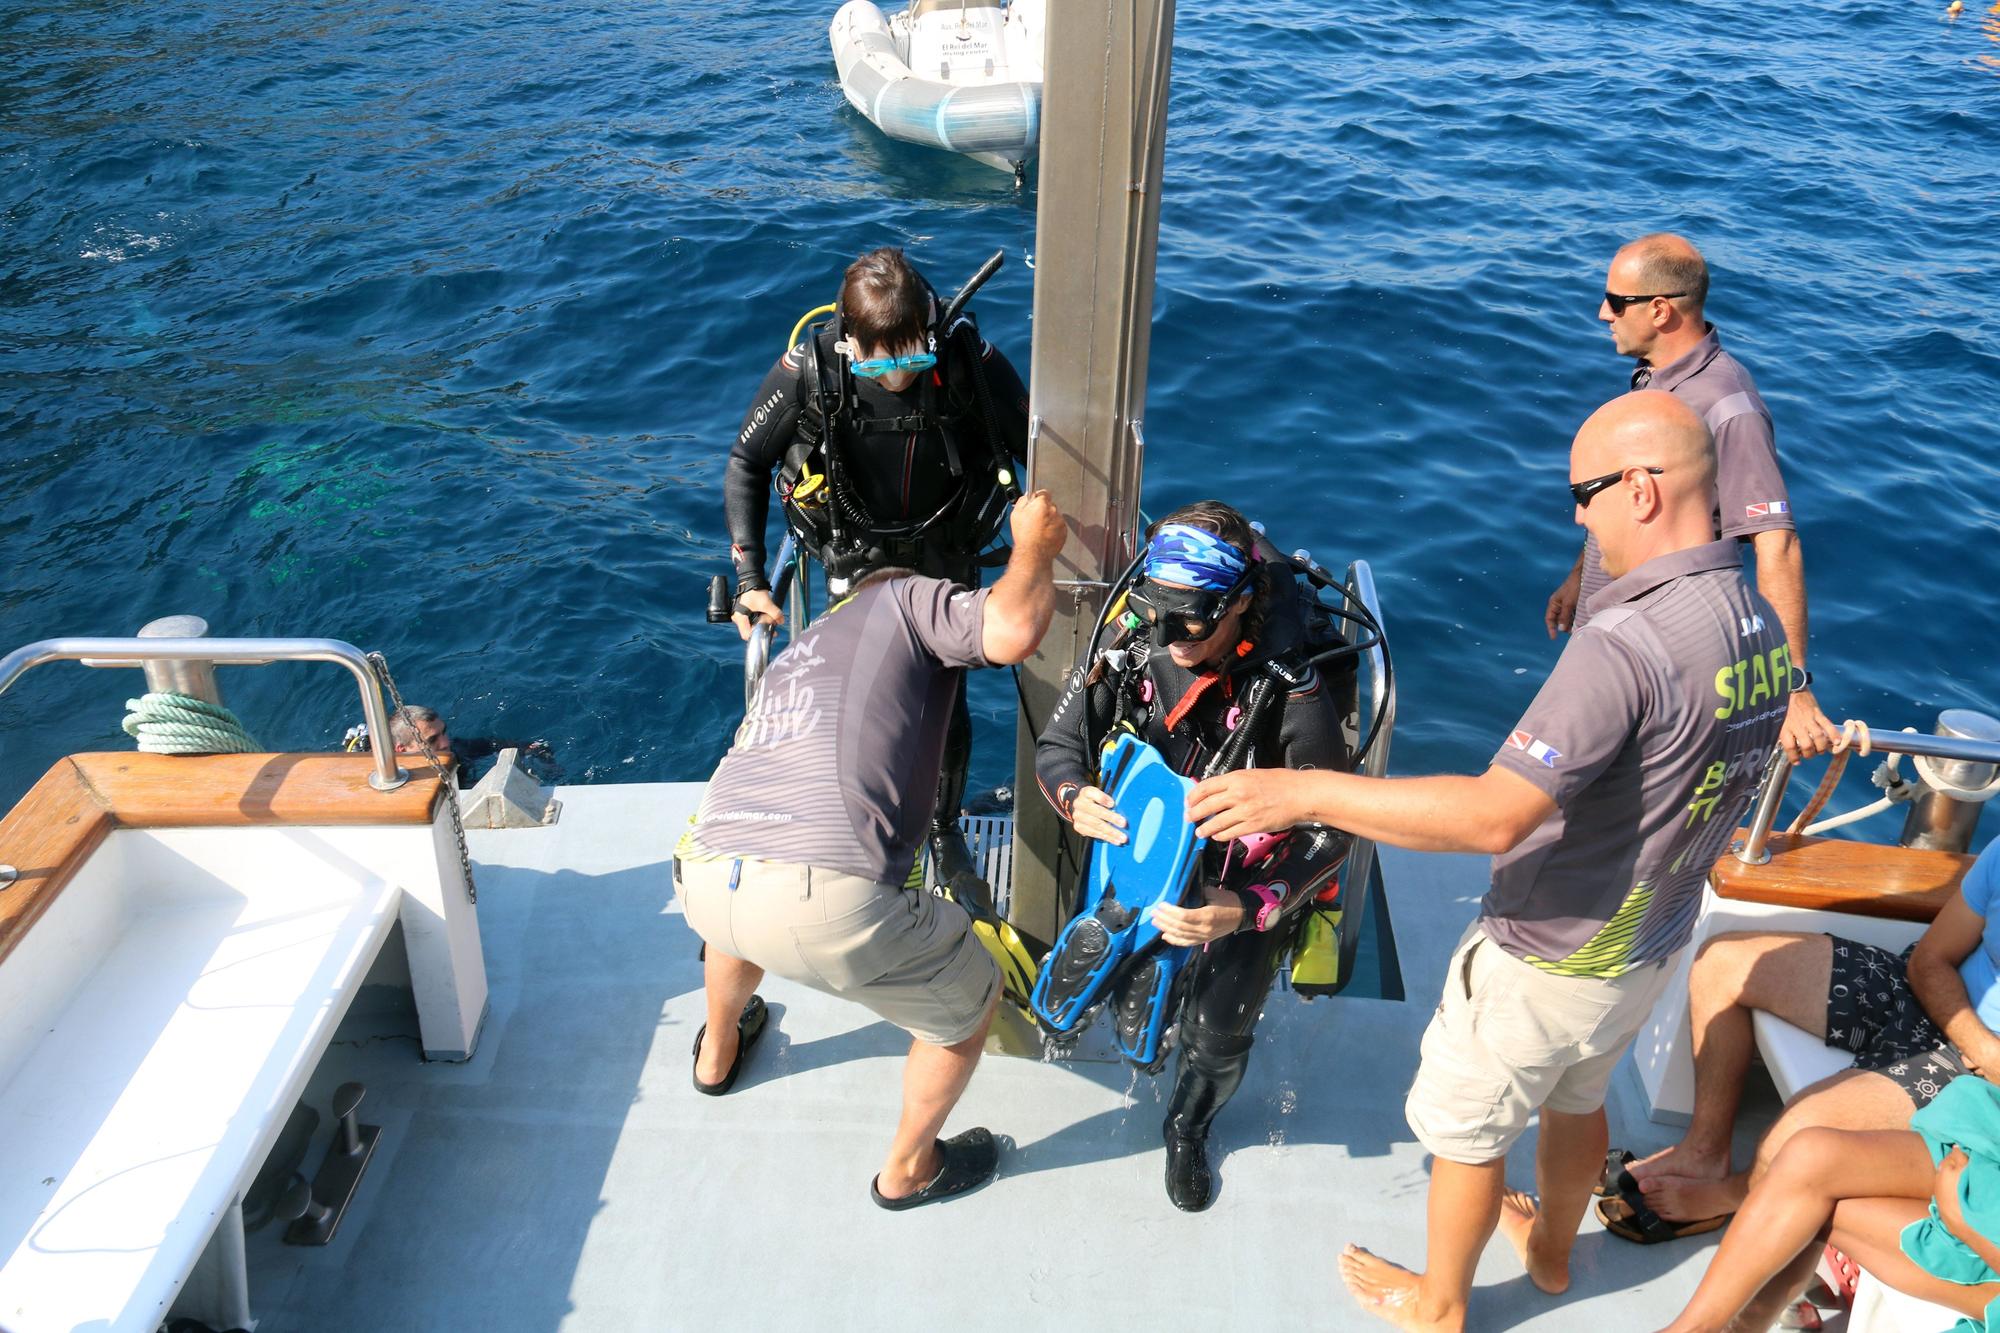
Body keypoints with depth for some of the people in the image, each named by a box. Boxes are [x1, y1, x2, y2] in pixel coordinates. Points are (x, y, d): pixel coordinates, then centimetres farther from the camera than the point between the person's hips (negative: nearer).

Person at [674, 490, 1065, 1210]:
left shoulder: (796, 651, 33)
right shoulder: (910, 598, 13)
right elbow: (1012, 631, -6)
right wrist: (1035, 546, 14)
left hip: (701, 884, 8)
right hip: (826, 903, -7)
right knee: (971, 1007, 21)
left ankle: (717, 1054, 67)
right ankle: (908, 1170, 40)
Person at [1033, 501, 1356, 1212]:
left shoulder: (1292, 693, -32)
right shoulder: (1131, 657, -21)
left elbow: (1328, 828, -29)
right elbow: (1057, 744, -11)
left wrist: (1251, 908, -43)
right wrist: (1074, 798, -35)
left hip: (1250, 877, -3)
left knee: (1218, 1030, -1)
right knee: (1124, 985, -1)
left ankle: (1189, 1128, 34)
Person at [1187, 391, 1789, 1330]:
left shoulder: (1626, 642, -35)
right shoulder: (1763, 628, -5)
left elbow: (1495, 818, -39)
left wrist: (1305, 791, -37)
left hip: (1551, 963, -8)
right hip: (1652, 946, 8)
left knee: (1464, 1129, 16)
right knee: (1577, 1099, 32)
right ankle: (1551, 1248, 57)